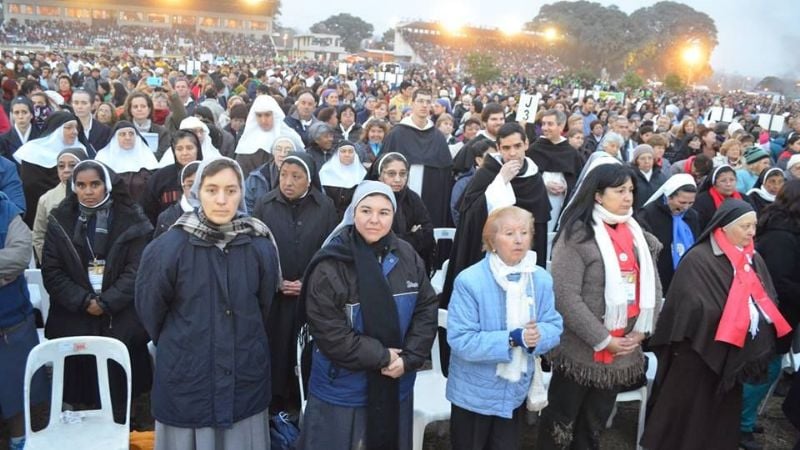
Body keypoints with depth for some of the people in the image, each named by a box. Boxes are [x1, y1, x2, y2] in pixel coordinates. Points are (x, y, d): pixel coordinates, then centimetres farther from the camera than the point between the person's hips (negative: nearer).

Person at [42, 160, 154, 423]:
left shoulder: (131, 220, 0)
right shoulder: (60, 221, 6)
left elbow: (136, 270, -5)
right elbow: (51, 271, 1)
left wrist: (106, 303, -13)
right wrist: (84, 301, -11)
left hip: (121, 324, -1)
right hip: (74, 323, 2)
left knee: (118, 395, 5)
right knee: (81, 393, 6)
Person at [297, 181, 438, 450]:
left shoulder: (407, 256, 0)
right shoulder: (330, 265, -15)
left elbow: (426, 309, 3)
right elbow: (329, 332, -17)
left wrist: (409, 358, -9)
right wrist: (382, 356, -16)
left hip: (395, 387, 4)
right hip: (342, 390, -4)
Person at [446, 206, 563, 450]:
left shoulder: (542, 279, -4)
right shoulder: (469, 281, -21)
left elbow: (555, 327, -2)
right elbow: (460, 340, -24)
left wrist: (538, 336, -26)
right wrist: (512, 339, -30)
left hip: (516, 390, 5)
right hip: (474, 393, -4)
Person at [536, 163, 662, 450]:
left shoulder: (638, 234, 9)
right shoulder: (578, 235, -14)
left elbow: (652, 285, 10)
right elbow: (565, 296, -20)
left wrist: (641, 331, -4)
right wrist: (603, 340, -17)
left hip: (623, 352, 6)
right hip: (582, 351, -6)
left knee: (595, 423, 21)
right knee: (561, 424, 10)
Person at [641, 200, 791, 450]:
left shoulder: (754, 259, 5)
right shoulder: (698, 259, -17)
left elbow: (769, 300, 10)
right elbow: (691, 308, -21)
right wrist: (737, 317, -18)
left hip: (736, 353, 7)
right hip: (699, 352, -6)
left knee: (723, 414, 19)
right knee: (689, 412, 6)